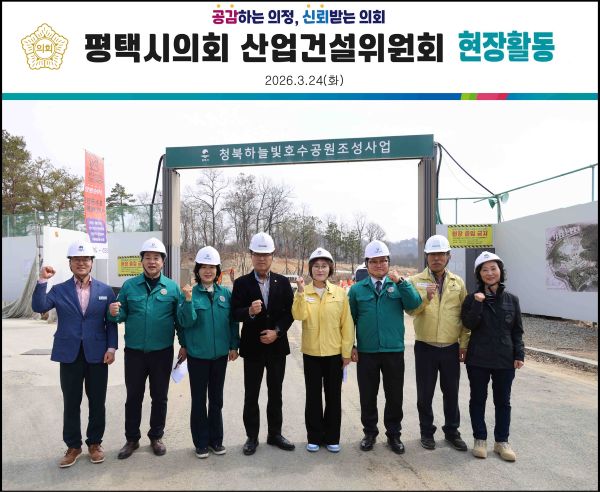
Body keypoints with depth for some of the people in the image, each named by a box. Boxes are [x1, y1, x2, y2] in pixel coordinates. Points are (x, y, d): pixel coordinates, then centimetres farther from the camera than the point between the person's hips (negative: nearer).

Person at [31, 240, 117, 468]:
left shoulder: (105, 290, 3)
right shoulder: (59, 290, 4)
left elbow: (111, 322, 2)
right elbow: (39, 307, -11)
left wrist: (111, 347, -7)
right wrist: (42, 281, -18)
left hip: (97, 354, 0)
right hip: (70, 355, 0)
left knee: (97, 402, 10)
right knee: (71, 404, 10)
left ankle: (94, 443, 26)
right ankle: (73, 446, 25)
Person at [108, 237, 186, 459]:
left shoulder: (172, 287, -2)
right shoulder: (129, 285, 0)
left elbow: (180, 319, 2)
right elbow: (122, 315, 3)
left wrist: (184, 344, 0)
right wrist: (114, 314, -20)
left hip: (162, 352, 0)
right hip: (134, 351, 1)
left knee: (159, 397, 12)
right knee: (133, 396, 12)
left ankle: (156, 436, 30)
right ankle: (132, 439, 28)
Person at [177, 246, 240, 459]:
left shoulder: (226, 293, 1)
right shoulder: (191, 293, -8)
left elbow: (233, 321, 5)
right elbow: (186, 322, -16)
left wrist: (234, 346, 3)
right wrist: (188, 300, -29)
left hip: (220, 354, 3)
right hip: (198, 355, -3)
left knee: (217, 398, 14)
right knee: (199, 399, 8)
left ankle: (216, 439, 28)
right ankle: (201, 442, 22)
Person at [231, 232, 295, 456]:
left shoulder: (283, 282, 2)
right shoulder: (241, 283, -3)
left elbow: (289, 311, 0)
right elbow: (235, 313, -9)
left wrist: (277, 331, -13)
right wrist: (250, 312, -29)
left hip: (277, 345, 2)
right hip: (252, 346, -2)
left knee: (275, 393, 13)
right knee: (251, 395, 7)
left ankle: (275, 434, 28)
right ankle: (252, 437, 22)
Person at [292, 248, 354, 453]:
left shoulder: (340, 292, -2)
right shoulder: (303, 292, -2)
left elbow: (347, 323, -1)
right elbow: (299, 316, -18)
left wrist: (346, 351, -2)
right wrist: (300, 292, -27)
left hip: (334, 352, 0)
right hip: (311, 352, 0)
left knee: (333, 396, 10)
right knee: (313, 396, 9)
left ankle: (332, 438, 25)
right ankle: (314, 437, 23)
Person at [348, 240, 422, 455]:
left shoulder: (398, 285, 3)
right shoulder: (357, 289, 3)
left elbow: (415, 304, -13)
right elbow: (350, 318, 5)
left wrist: (401, 281, -22)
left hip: (394, 350, 0)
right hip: (366, 352, 0)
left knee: (395, 396, 10)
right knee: (368, 396, 10)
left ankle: (394, 434, 27)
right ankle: (370, 432, 28)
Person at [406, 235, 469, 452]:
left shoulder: (458, 282, 5)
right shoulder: (416, 281, -2)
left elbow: (464, 314, 7)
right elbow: (410, 310, -12)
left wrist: (464, 343, 4)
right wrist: (426, 297, -29)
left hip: (451, 347, 2)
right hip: (425, 347, -2)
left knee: (451, 392, 13)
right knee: (425, 393, 9)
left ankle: (452, 431, 30)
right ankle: (427, 431, 26)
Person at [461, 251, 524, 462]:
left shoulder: (511, 299, 3)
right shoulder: (472, 299, -2)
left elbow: (517, 331, 6)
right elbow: (469, 324, -14)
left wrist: (519, 355, -1)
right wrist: (478, 303, -23)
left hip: (505, 359, 2)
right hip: (478, 359, -1)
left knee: (503, 401, 11)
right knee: (478, 399, 9)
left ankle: (502, 441, 25)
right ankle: (480, 439, 23)